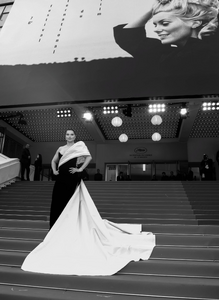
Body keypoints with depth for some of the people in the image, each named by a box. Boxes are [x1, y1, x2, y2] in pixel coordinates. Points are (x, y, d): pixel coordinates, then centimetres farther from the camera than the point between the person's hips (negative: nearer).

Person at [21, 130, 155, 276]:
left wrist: (80, 169, -15)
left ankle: (69, 232, 16)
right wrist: (55, 170, 7)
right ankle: (57, 232, 25)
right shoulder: (61, 149, 14)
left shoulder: (79, 145, -2)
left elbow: (89, 157, -14)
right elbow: (54, 161, 24)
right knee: (58, 204, 9)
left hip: (72, 179, -6)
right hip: (61, 179, 6)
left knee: (70, 205, 2)